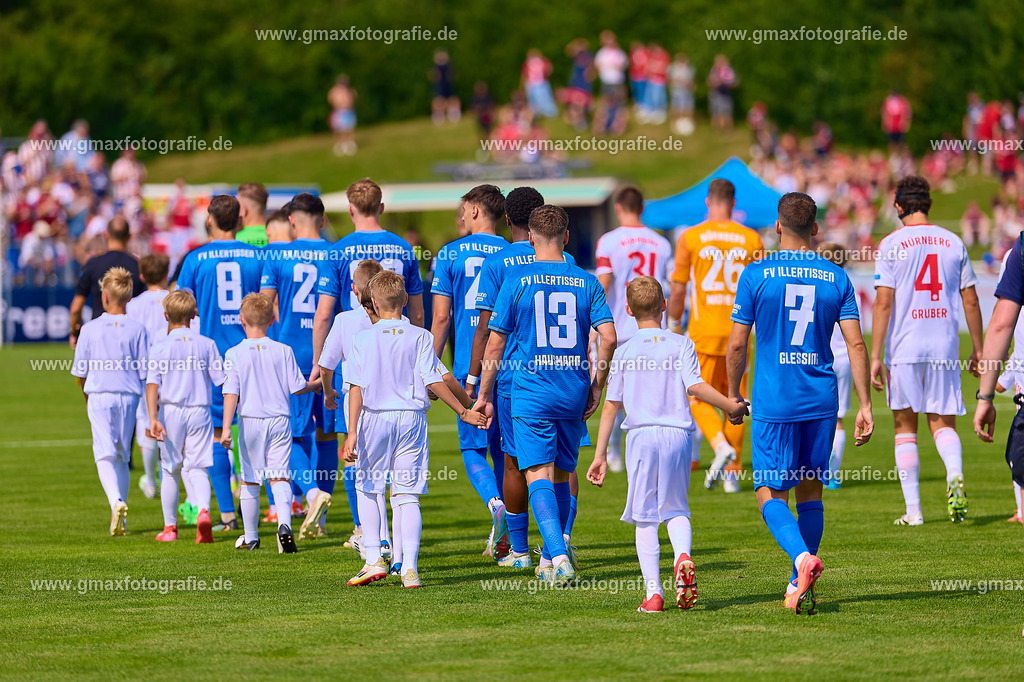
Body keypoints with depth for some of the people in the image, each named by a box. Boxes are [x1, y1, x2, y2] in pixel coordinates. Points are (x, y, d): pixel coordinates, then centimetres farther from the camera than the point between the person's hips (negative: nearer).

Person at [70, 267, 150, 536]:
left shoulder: (90, 329, -3)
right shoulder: (137, 329, -2)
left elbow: (81, 372, 4)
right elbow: (145, 372, -2)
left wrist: (87, 396, 22)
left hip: (99, 395, -2)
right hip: (129, 396, 2)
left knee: (105, 454, -4)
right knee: (122, 455, 13)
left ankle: (116, 501, -31)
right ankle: (121, 518, 17)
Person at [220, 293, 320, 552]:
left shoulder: (234, 354, -6)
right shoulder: (283, 351, -2)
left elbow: (231, 393, -12)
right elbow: (297, 387, 1)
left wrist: (226, 428, -15)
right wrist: (316, 384, 22)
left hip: (250, 421, -1)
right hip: (279, 419, 1)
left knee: (250, 481, 11)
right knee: (279, 476, -1)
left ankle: (250, 538, 21)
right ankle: (284, 524, -26)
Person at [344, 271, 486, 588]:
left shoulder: (363, 338, 0)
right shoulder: (419, 337, 0)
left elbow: (357, 388, -5)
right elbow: (434, 381, -3)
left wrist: (352, 432, -7)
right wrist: (464, 410, 7)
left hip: (374, 419, -1)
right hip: (411, 419, 1)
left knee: (367, 489, 15)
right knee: (407, 496, 2)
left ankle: (374, 559, 5)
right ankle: (409, 568, -7)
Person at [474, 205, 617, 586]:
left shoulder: (517, 282, -2)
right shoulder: (586, 282, 4)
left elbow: (495, 344, -1)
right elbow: (608, 337, -4)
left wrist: (484, 394, 8)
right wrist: (597, 385, 8)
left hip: (531, 393, -3)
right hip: (574, 394, 3)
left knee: (539, 475, -7)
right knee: (562, 473, 16)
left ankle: (559, 558, -24)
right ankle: (551, 558, 26)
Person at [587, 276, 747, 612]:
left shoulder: (624, 352, 4)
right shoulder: (681, 345, 3)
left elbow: (611, 405, 5)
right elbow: (696, 386, -9)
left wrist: (600, 454, 9)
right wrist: (731, 406, 1)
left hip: (642, 434, -1)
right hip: (677, 433, 1)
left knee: (645, 517, 3)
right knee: (676, 509, 15)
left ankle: (653, 592, -5)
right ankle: (683, 557, -16)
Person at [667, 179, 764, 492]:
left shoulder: (690, 237, -3)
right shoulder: (752, 239, 2)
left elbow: (678, 290, 0)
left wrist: (674, 324, 15)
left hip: (703, 333, -2)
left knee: (699, 399, 5)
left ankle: (721, 446, -20)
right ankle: (732, 472, 9)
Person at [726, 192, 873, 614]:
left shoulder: (756, 275, -4)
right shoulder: (836, 278, 3)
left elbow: (737, 345, -3)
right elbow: (856, 345, -1)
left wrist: (734, 394, 12)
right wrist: (865, 405, 2)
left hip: (773, 401, -3)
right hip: (821, 402, 3)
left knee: (770, 492, 2)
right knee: (810, 490, 14)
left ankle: (802, 556, -24)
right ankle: (800, 587, 15)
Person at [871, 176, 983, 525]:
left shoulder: (891, 244, -4)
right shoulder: (953, 242, 7)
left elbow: (883, 303, -9)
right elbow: (971, 302, 9)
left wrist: (876, 357, -8)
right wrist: (978, 352, 17)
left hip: (904, 349, -2)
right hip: (945, 348, 2)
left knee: (905, 427, 8)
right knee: (943, 423, 9)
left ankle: (913, 510, 5)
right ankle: (955, 477, -21)